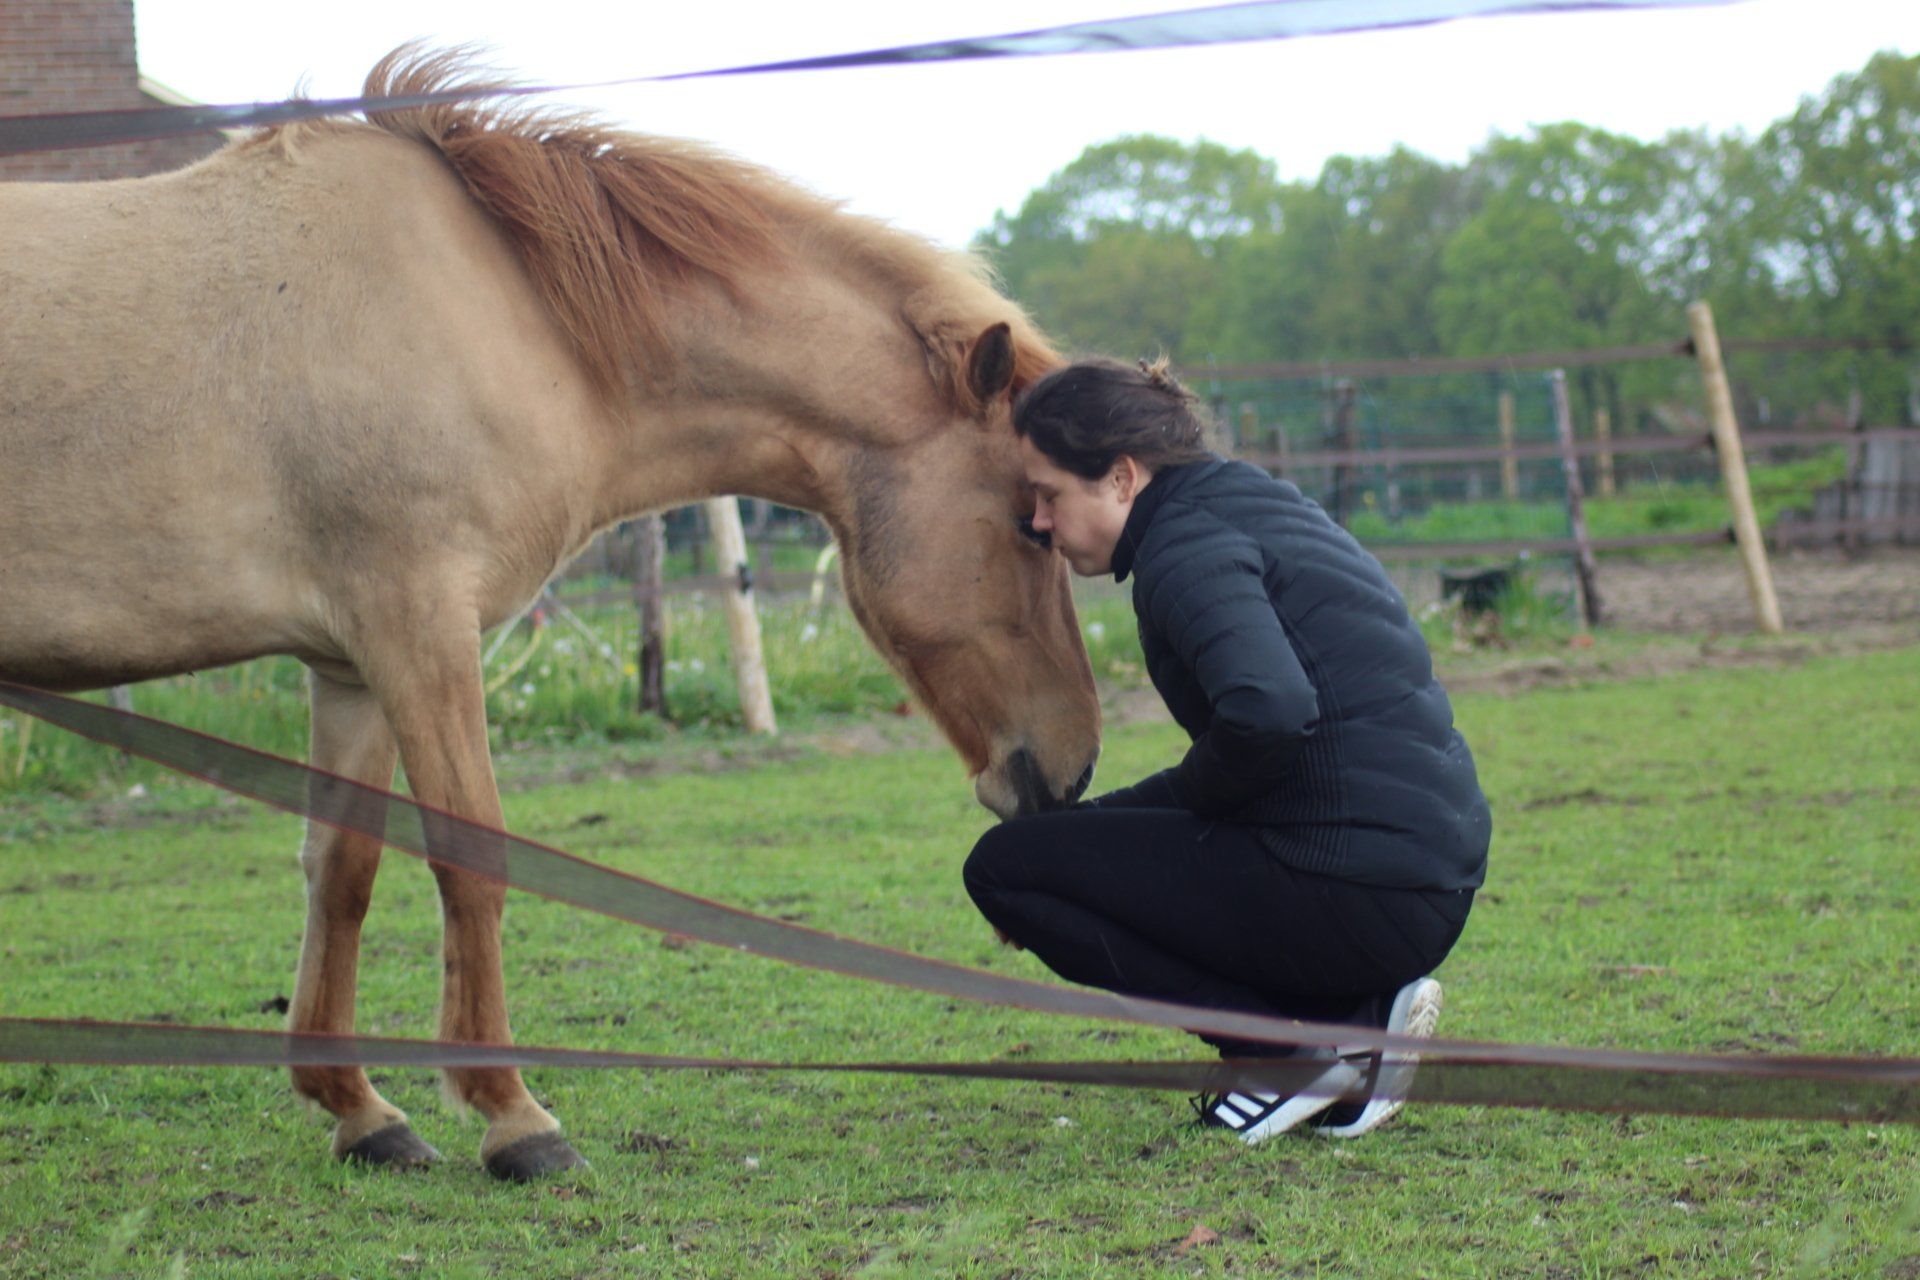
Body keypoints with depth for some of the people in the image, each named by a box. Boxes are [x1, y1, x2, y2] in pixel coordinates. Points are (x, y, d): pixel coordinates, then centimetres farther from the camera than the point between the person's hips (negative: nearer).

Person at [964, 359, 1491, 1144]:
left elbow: (1267, 711, -31)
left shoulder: (1186, 543, -12)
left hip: (1356, 895, -10)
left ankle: (1295, 1051, -4)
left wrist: (1187, 794, -9)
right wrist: (1085, 824, 23)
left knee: (1003, 869, 0)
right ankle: (1356, 1013, 10)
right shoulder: (1257, 507, 18)